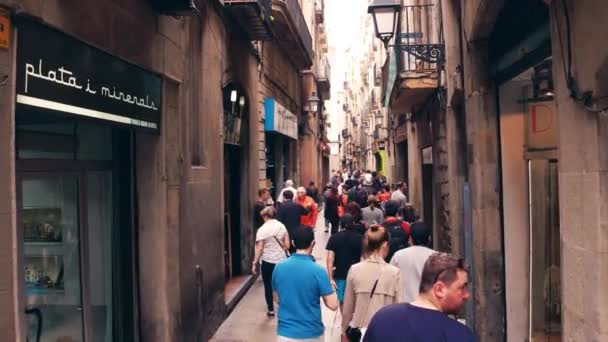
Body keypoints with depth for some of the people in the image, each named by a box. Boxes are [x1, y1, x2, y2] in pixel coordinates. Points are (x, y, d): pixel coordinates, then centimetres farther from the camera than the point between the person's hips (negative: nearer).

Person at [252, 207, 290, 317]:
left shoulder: (262, 229, -10)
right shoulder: (282, 226, 2)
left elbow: (259, 249, -12)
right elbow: (287, 246, 3)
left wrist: (255, 263, -4)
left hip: (268, 262, -3)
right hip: (281, 260, 3)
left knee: (268, 286, 10)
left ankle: (271, 310, 16)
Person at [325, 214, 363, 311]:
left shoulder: (334, 238, -3)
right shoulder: (360, 238, -4)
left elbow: (330, 259, -8)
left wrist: (330, 278, -6)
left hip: (339, 274, 1)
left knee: (342, 301, 15)